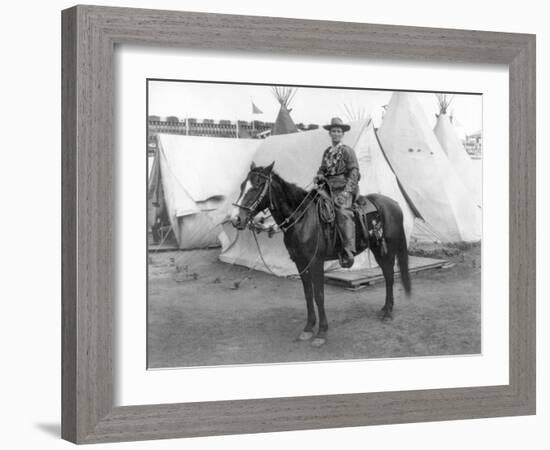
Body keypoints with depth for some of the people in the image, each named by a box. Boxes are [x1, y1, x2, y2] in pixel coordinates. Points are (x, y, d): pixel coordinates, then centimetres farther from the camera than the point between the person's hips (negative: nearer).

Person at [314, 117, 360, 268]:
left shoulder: (347, 151, -1)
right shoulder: (327, 152, 18)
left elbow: (353, 172, -8)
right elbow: (323, 169, 26)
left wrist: (346, 192, -20)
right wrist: (319, 176, 1)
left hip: (344, 188, -8)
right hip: (329, 188, 8)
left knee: (342, 211, -28)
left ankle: (348, 252, -38)